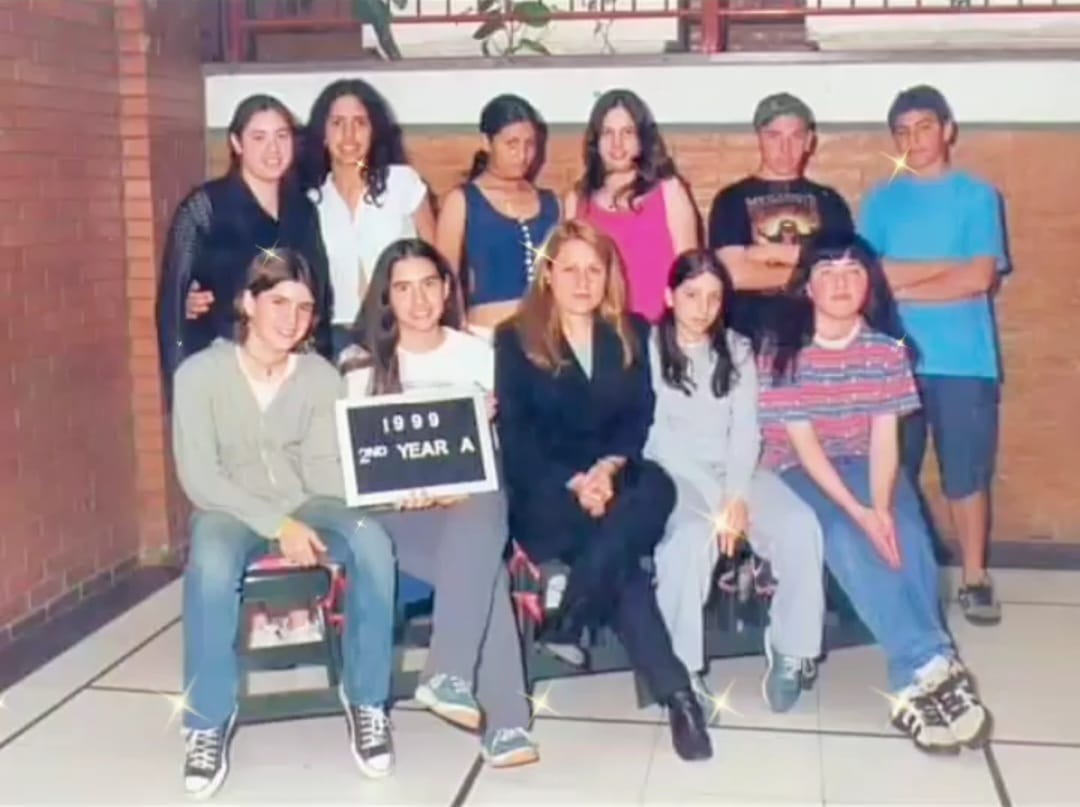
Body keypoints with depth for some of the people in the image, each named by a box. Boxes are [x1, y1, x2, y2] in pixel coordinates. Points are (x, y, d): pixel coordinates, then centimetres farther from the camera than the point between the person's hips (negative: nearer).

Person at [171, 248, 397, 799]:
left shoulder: (322, 376, 1)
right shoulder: (200, 373, -6)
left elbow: (325, 468, -3)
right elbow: (199, 477, -12)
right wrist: (276, 523, -23)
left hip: (307, 506, 2)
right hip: (231, 510, -2)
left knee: (371, 541, -30)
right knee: (210, 565, -38)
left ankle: (366, 700, -12)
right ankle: (208, 722, -18)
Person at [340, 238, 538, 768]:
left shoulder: (478, 355, 12)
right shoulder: (362, 364, 8)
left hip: (469, 500, 2)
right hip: (395, 510, -2)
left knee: (481, 519, -38)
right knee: (483, 566, -32)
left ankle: (449, 675, -36)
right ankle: (505, 723, -32)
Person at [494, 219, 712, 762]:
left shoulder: (632, 334, 16)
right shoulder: (515, 338, 6)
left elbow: (640, 418, 6)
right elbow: (514, 434, -2)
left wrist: (611, 468, -16)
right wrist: (574, 484, -17)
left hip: (618, 479, 3)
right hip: (545, 491, -3)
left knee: (657, 487, -35)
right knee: (620, 554, -33)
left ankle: (566, 623, -29)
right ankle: (675, 692, -30)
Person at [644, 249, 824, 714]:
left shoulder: (737, 350, 14)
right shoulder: (647, 348, 1)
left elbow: (746, 431, 5)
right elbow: (656, 434, -8)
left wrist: (736, 495, -13)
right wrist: (713, 501, -16)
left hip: (734, 471, 4)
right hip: (672, 475, -4)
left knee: (800, 526, -23)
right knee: (693, 536, -36)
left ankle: (791, 652, -8)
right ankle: (682, 669, -24)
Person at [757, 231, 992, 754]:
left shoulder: (887, 349, -1)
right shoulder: (781, 350, -10)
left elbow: (884, 438, -7)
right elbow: (803, 443, -14)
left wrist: (881, 507, -25)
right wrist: (857, 511, -25)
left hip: (865, 466, 3)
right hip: (801, 471, -2)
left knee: (908, 537, -27)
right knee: (845, 539, -32)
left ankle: (917, 682, -24)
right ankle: (933, 665, -31)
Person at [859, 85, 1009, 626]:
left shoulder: (977, 196, 4)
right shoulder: (879, 202, 9)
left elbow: (981, 279, -6)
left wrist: (901, 286, -6)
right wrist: (948, 266, -7)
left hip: (963, 361, -1)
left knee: (967, 473, 3)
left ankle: (975, 579, 16)